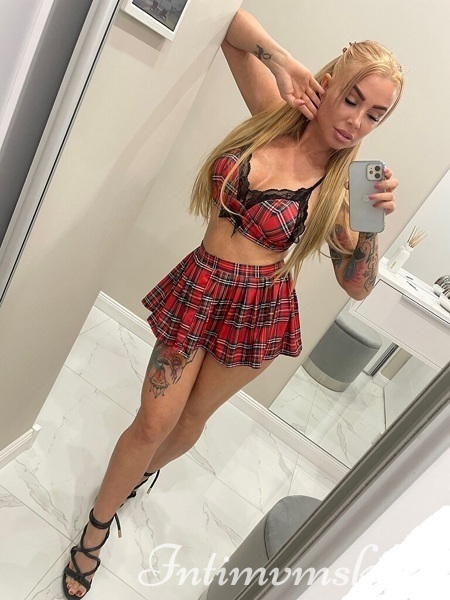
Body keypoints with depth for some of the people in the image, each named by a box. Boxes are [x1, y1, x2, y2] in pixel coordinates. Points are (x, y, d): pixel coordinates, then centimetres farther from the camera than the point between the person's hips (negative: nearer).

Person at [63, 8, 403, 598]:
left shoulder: (341, 184, -9)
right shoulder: (276, 111, -5)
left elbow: (358, 286, -9)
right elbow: (232, 23, 0)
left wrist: (374, 223, -23)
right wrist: (286, 64, -12)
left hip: (260, 311, 0)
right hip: (199, 289, 1)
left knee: (193, 416, 21)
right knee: (154, 422, 9)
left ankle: (146, 469, 57)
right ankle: (95, 531, 37)